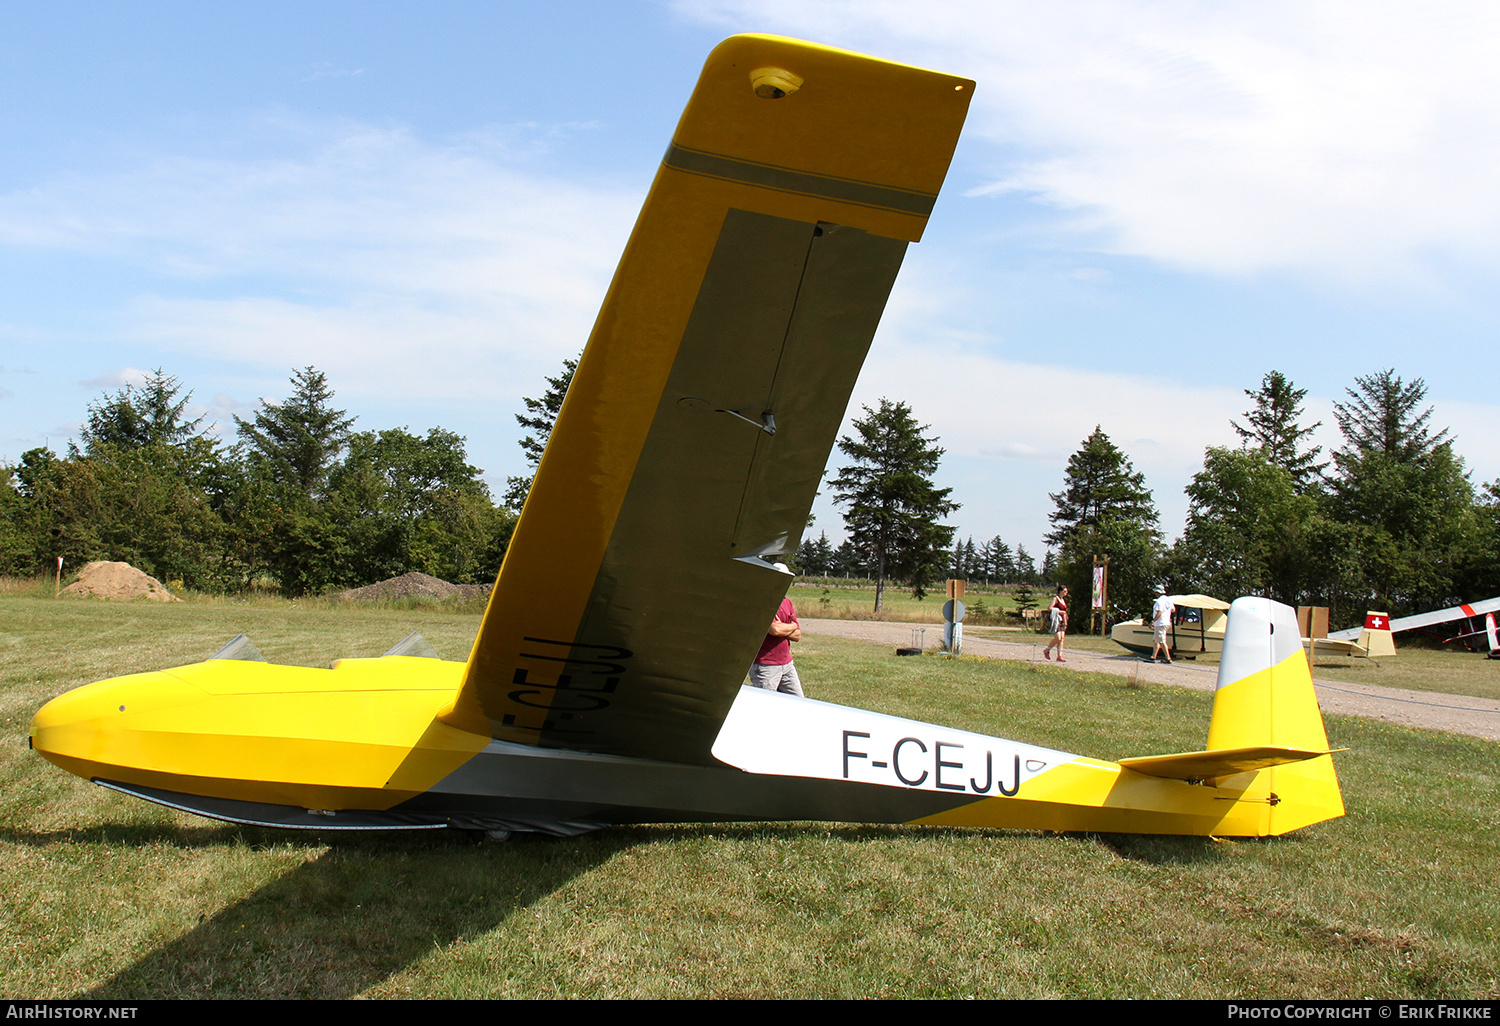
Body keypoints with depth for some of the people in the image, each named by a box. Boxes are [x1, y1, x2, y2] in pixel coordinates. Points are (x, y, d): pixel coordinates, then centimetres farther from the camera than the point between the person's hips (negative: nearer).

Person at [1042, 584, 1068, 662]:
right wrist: (1059, 611, -15)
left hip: (1062, 621, 8)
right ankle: (1046, 650, 6)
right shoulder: (1056, 598, -7)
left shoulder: (1063, 600, 18)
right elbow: (1049, 608, -18)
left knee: (1061, 638, -1)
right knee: (1058, 638, -15)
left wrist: (1065, 622, 21)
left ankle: (1059, 656, -2)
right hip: (1055, 620, -8)